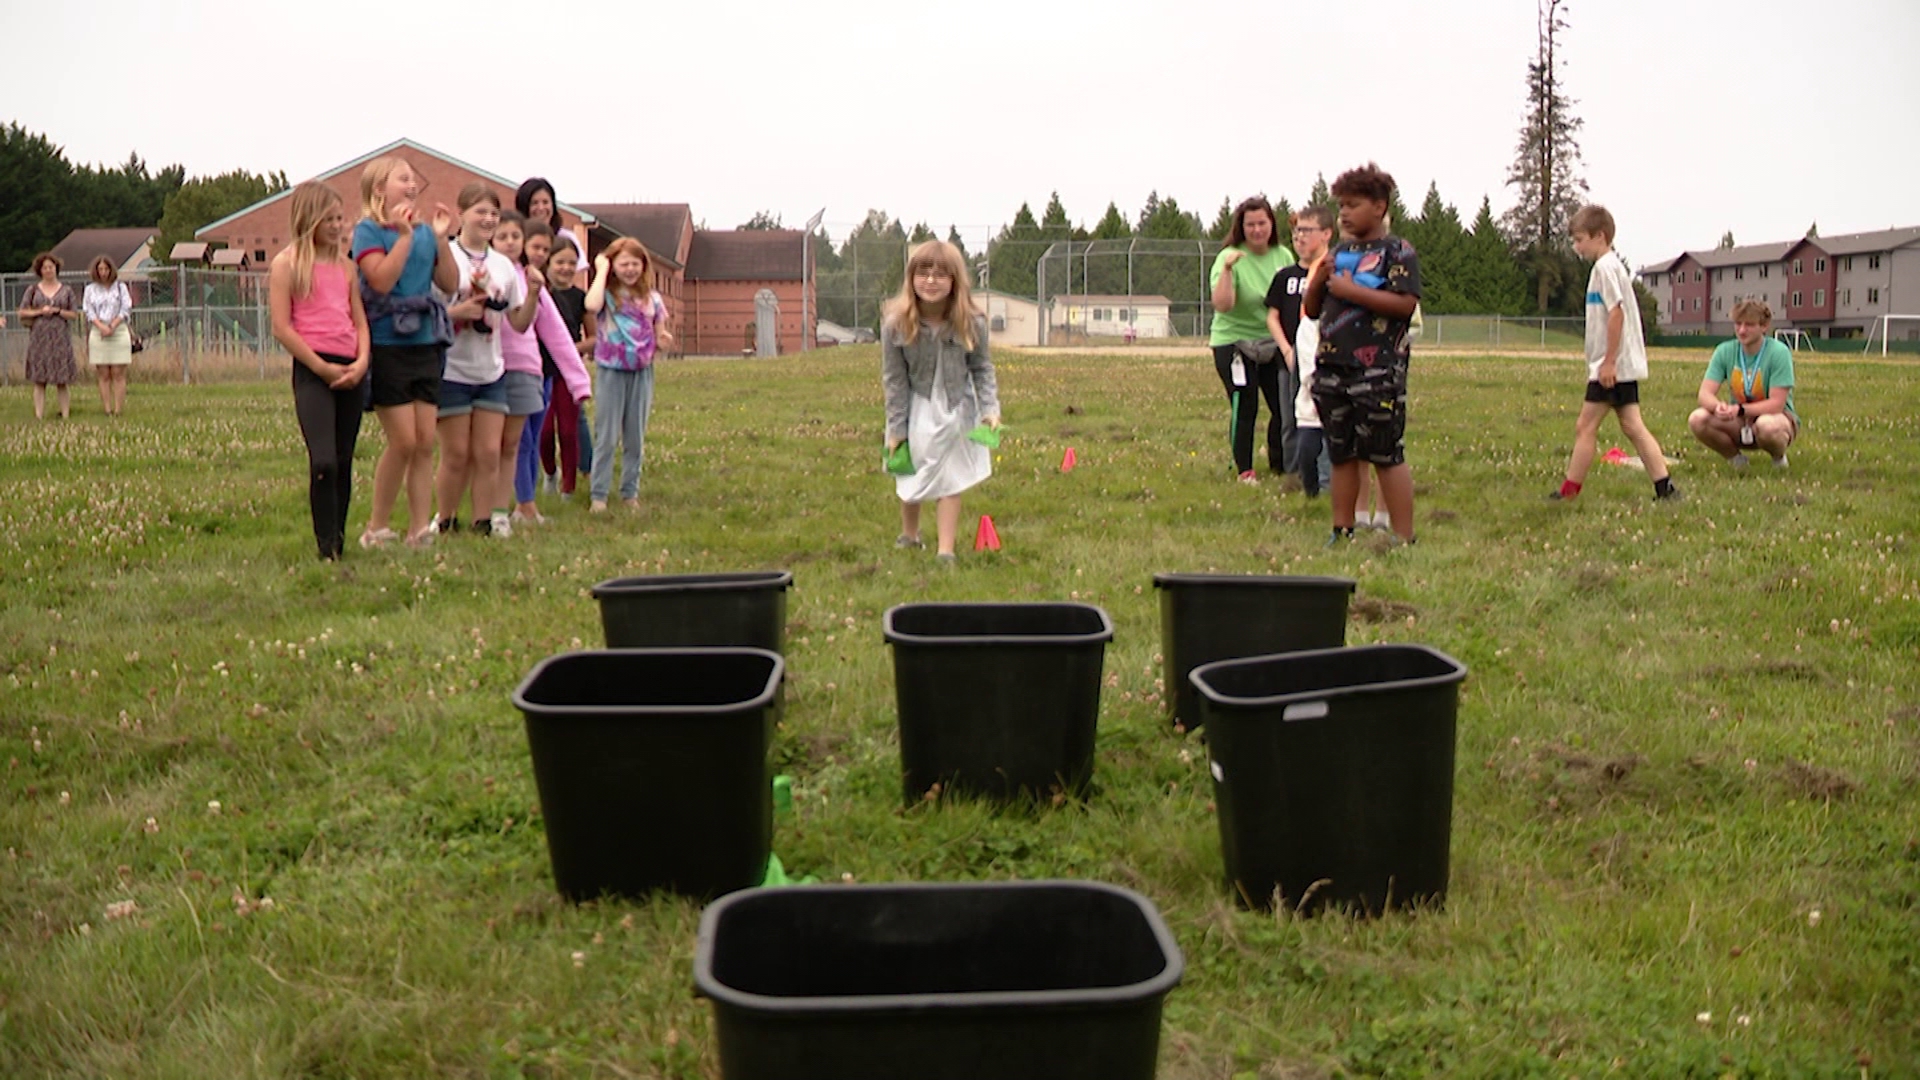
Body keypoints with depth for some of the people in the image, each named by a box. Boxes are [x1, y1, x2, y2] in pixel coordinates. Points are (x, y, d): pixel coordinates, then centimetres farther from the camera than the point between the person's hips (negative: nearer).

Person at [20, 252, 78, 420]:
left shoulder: (66, 290, 9)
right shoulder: (33, 290, 9)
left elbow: (75, 315, 7)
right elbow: (22, 312, 6)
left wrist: (58, 311, -8)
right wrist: (40, 312, -8)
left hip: (60, 337, 0)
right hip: (39, 337, 0)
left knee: (62, 380, -1)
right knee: (39, 380, -2)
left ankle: (65, 415, 0)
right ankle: (39, 415, -1)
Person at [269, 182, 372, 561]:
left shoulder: (346, 265, 16)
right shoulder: (287, 264, -1)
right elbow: (282, 328, -7)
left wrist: (362, 362, -3)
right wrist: (322, 368, -11)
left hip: (351, 370, 6)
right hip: (312, 370, -6)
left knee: (344, 461, 8)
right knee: (324, 461, -17)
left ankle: (339, 541, 16)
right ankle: (326, 546, -10)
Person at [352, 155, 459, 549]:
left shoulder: (424, 232, 13)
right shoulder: (368, 230, -4)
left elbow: (450, 284, 9)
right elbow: (381, 280, -17)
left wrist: (441, 238, 1)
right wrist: (405, 235, -16)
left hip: (426, 343, 6)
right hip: (388, 344, -6)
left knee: (426, 442, 3)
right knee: (403, 440, -7)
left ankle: (420, 530, 8)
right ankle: (376, 529, 7)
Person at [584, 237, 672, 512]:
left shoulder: (651, 298, 7)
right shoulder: (608, 294, -6)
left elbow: (658, 337, 15)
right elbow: (592, 305, -30)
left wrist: (664, 341, -10)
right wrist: (601, 270, -18)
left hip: (642, 372, 4)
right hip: (611, 372, -4)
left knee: (636, 438, 10)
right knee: (607, 437, -1)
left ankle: (630, 492, 20)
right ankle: (599, 495, 5)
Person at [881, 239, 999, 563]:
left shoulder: (971, 323, -20)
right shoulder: (895, 324, -22)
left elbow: (982, 368, -4)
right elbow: (894, 379, -14)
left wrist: (990, 407, -15)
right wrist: (896, 428, -10)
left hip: (956, 409, 0)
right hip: (916, 409, 0)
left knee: (949, 479, 2)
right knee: (911, 476, 16)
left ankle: (945, 549, 8)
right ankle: (909, 535, 41)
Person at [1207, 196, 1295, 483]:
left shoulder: (1283, 256, 1)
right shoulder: (1230, 257, -13)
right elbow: (1222, 305, -25)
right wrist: (1227, 270, -36)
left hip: (1273, 342, 5)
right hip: (1234, 341, -5)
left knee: (1285, 406, 5)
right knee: (1244, 408, -4)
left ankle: (1280, 464, 21)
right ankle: (1244, 470, 9)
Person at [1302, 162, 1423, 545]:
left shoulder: (1398, 252, -2)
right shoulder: (1339, 252, 18)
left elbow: (1406, 303, -17)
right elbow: (1311, 309, 20)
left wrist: (1350, 290, -15)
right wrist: (1318, 280, 0)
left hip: (1378, 370, -6)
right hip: (1332, 367, 7)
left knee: (1387, 455, -5)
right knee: (1342, 455, 11)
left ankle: (1404, 538, -1)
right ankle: (1342, 531, 19)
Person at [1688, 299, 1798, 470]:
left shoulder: (1779, 352, -16)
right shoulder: (1724, 351, -4)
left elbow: (1776, 404, -21)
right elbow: (1705, 393, -11)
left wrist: (1739, 410, -35)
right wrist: (1718, 406, -36)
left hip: (1776, 416, -4)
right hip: (1739, 424, 4)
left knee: (1767, 425, -41)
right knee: (1697, 419, -24)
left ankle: (1779, 457, -3)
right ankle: (1734, 456, 3)